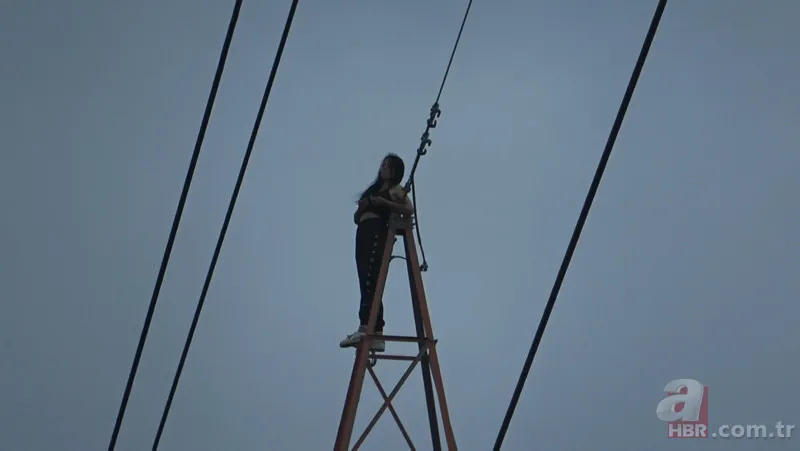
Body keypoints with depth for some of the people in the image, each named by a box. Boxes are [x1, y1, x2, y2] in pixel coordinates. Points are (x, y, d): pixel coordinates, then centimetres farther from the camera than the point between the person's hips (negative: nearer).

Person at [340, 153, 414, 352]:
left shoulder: (395, 190, 9)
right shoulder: (373, 190, 31)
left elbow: (409, 209, -11)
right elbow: (357, 218, 27)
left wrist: (384, 202, -16)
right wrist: (361, 207, 6)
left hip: (378, 234, -8)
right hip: (363, 235, 8)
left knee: (369, 280, -22)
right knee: (368, 283, -2)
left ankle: (365, 327, -35)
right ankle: (376, 334, -8)